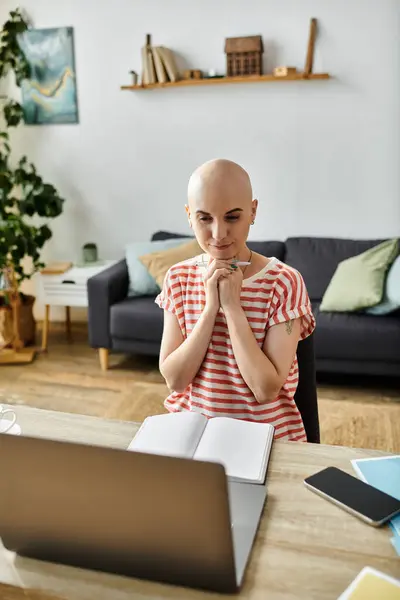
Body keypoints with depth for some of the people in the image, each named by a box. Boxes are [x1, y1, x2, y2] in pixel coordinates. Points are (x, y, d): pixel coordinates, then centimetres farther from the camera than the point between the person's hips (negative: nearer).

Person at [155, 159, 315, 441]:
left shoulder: (284, 281, -12)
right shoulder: (178, 278, -2)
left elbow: (267, 389, -17)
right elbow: (174, 380, -9)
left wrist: (232, 305, -20)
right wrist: (211, 306, -18)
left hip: (267, 434, -2)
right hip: (189, 426, 2)